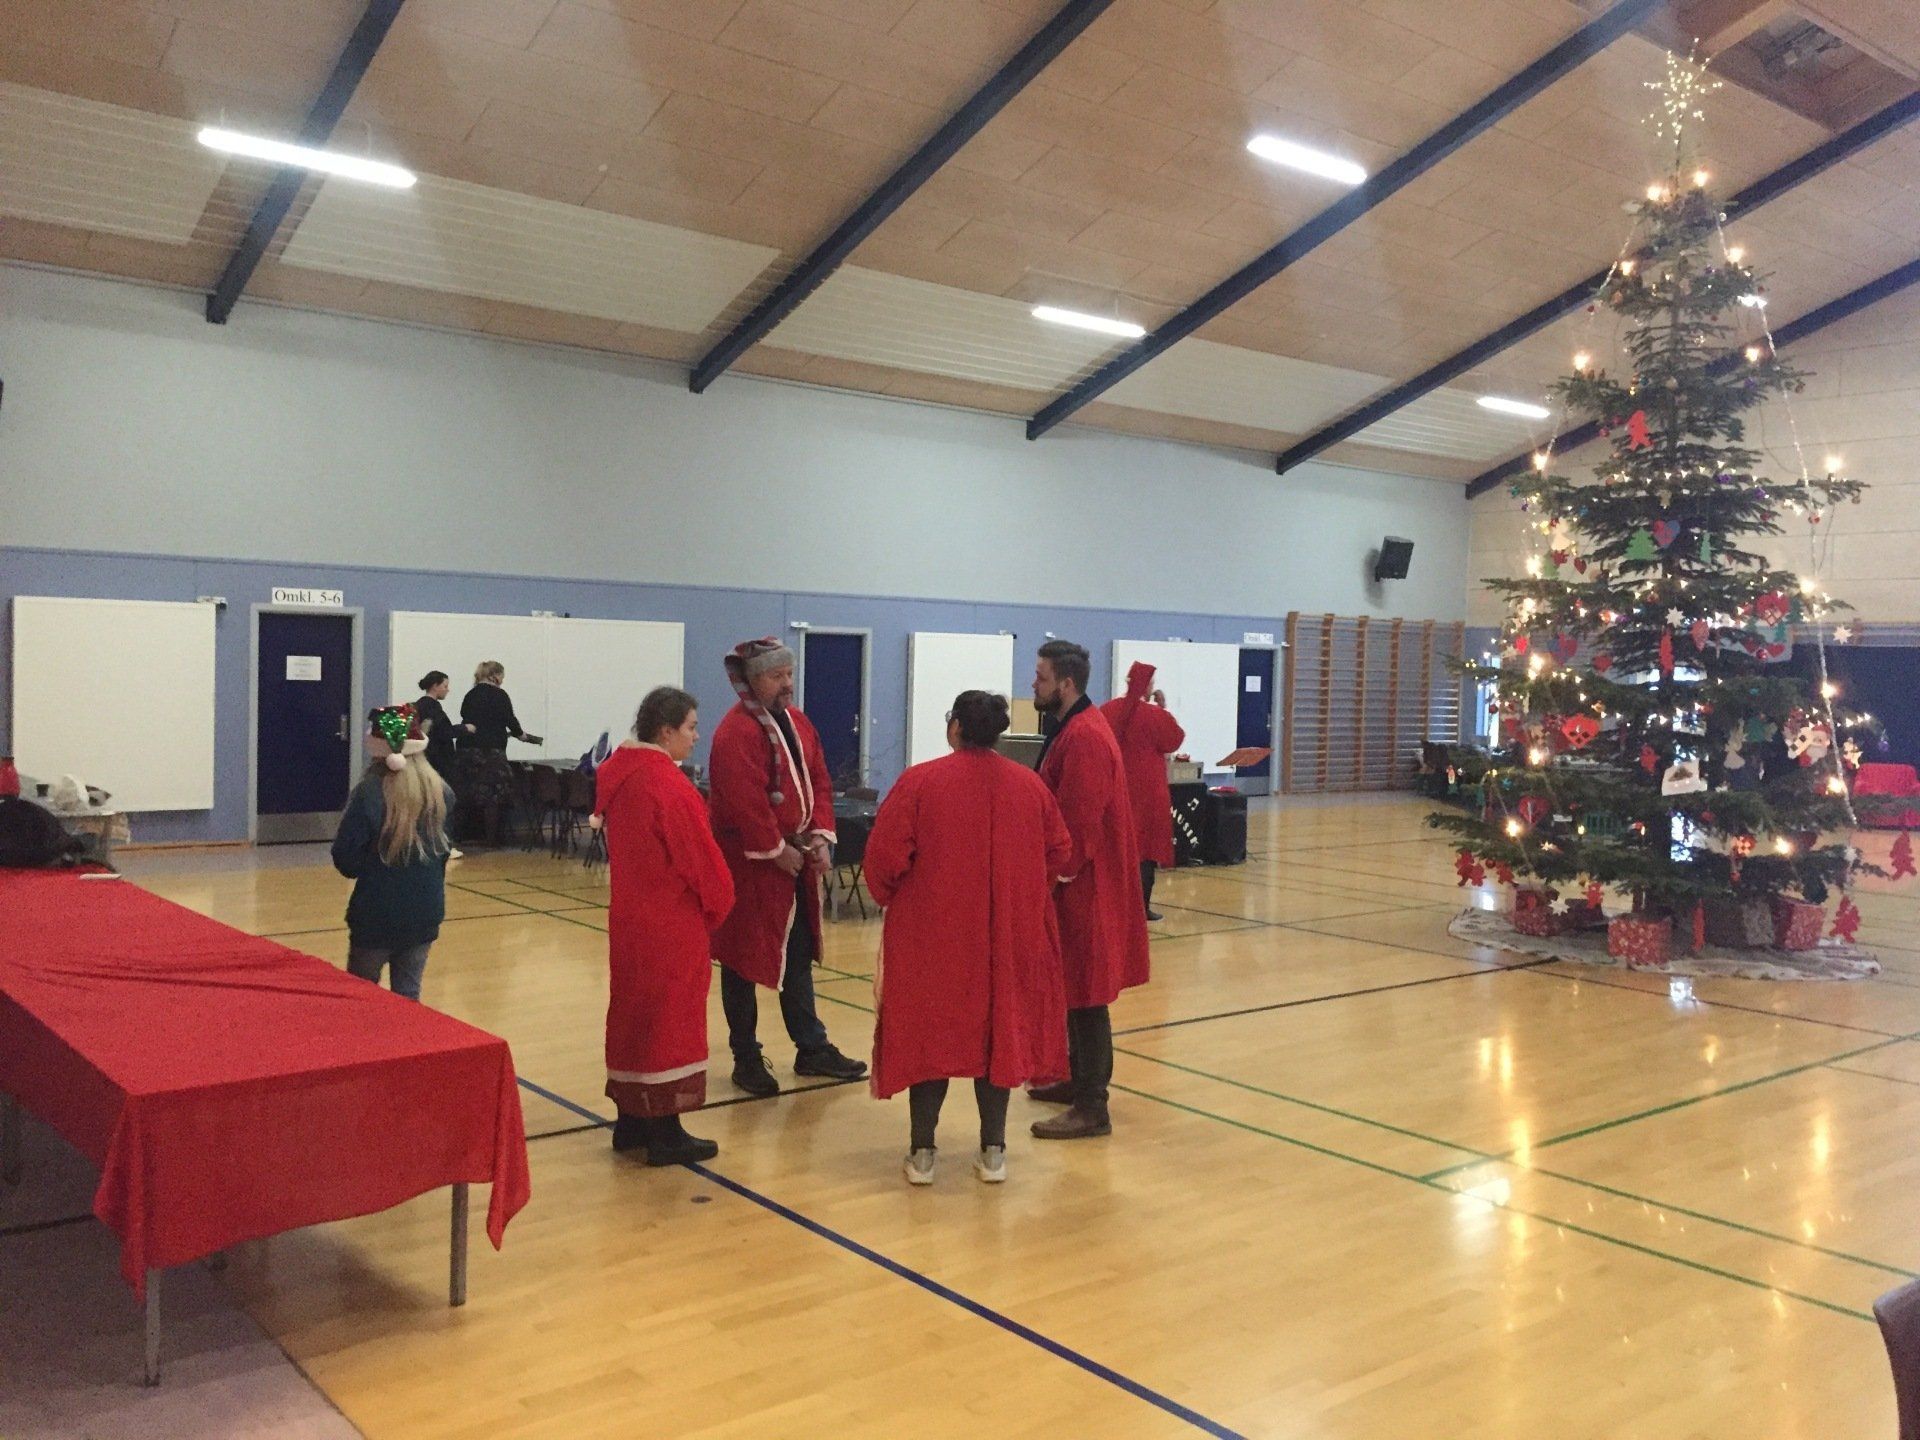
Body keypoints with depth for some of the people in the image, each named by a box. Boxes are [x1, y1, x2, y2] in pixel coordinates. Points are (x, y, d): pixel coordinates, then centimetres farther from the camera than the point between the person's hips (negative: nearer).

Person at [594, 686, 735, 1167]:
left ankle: (631, 1121, 26)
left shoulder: (618, 773, 5)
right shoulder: (668, 784, -22)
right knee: (669, 1017, 1)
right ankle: (665, 1134, 9)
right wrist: (717, 905, 0)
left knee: (634, 1011, 16)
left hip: (631, 916, 9)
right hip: (671, 924, -9)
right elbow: (701, 857, -18)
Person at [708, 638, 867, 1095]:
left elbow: (819, 781, 10)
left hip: (797, 857, 8)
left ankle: (812, 1048, 26)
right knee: (744, 958, 4)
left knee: (799, 954, 16)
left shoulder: (797, 722, 9)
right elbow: (746, 803, -22)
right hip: (750, 863, -8)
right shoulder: (736, 732, -17)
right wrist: (777, 851, -17)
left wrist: (819, 836, -3)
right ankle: (746, 1058, 15)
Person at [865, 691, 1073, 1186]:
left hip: (931, 930, -2)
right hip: (1010, 935, 3)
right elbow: (1059, 854, 4)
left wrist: (890, 897, 8)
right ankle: (993, 1151, 19)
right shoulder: (1031, 784, -1)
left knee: (929, 1029, 9)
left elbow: (884, 855, -12)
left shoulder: (920, 781, -11)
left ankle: (922, 1151, 14)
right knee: (999, 1029, 13)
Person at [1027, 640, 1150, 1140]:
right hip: (1078, 880, 10)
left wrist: (1059, 874, -17)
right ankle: (1079, 1079, 31)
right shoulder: (1071, 728, 12)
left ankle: (1092, 1109, 2)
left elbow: (1080, 821, -24)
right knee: (1074, 987, 18)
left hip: (1086, 886, -10)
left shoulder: (1085, 738, -21)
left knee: (1086, 992, -5)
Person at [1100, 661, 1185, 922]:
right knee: (1147, 843, 3)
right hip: (1147, 788, -5)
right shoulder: (1155, 714, -14)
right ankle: (1142, 905, 2)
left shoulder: (1108, 710, -2)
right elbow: (1175, 741, 0)